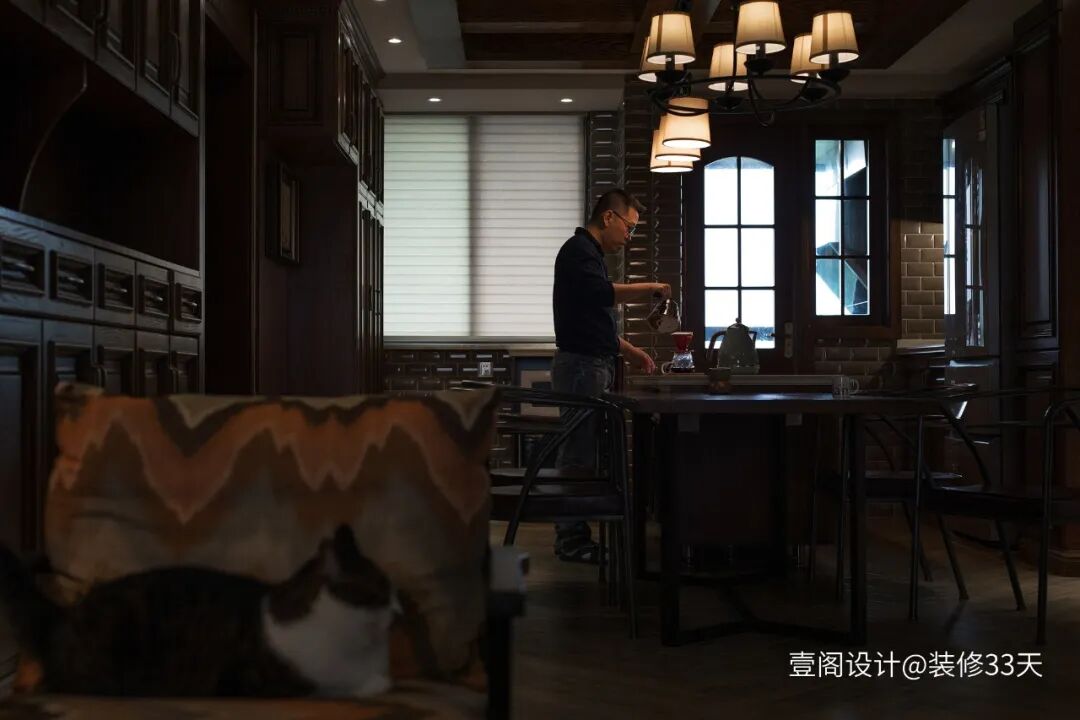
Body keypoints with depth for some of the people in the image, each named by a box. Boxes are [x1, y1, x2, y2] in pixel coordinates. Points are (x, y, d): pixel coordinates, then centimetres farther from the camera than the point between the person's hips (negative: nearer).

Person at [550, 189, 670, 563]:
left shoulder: (589, 253, 22)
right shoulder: (578, 251, -10)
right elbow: (602, 293, -29)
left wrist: (630, 351, 20)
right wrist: (650, 289, -17)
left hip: (593, 366, 10)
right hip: (580, 365, -10)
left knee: (582, 451, 10)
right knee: (578, 452, -8)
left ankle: (573, 535, 15)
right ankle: (571, 539, -4)